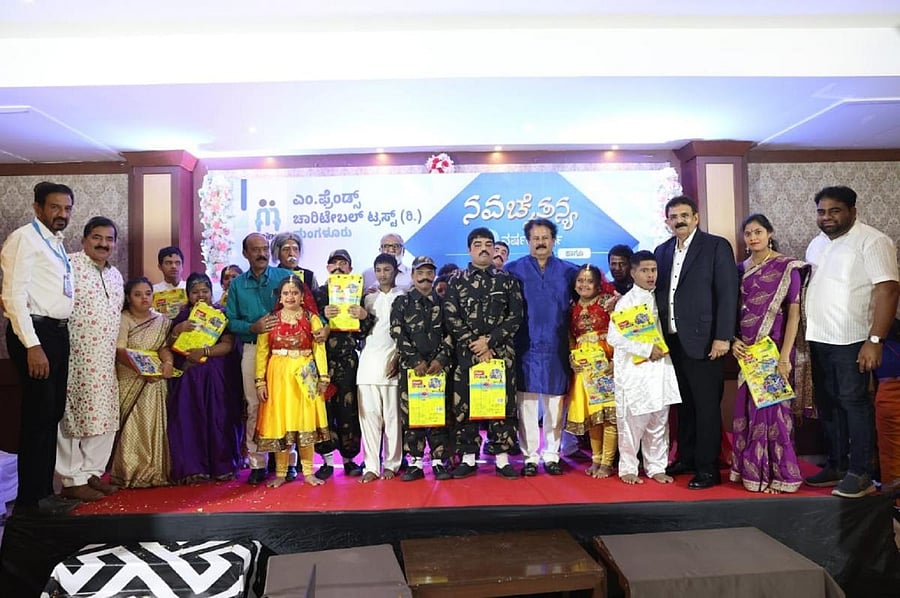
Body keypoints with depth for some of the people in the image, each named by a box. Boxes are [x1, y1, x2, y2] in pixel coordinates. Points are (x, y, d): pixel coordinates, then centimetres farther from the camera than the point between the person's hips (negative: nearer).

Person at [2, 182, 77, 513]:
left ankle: (44, 490, 23)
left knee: (52, 414, 13)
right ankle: (30, 497, 7)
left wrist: (57, 337, 12)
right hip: (35, 334, -9)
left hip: (57, 334, 9)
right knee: (39, 415, -4)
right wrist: (32, 346, -21)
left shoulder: (56, 244, 17)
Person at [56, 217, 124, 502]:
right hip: (75, 359, -7)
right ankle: (71, 480, 10)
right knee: (73, 417, 0)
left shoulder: (115, 275, 16)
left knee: (103, 418, 11)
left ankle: (92, 472, 23)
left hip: (105, 362, 7)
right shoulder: (68, 266, -7)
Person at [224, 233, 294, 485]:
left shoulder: (285, 276, 5)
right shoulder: (237, 284, 12)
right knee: (254, 407, 4)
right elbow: (231, 322, 7)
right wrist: (254, 327, -11)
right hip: (252, 350, 2)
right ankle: (257, 464, 13)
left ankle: (288, 461, 10)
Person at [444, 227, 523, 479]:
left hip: (501, 352, 0)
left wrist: (489, 341, -10)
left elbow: (516, 316, 0)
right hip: (466, 353, 0)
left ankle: (502, 458, 11)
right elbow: (451, 319, -1)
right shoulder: (457, 281, 7)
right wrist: (476, 347, -10)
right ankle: (468, 458, 12)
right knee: (464, 405, 1)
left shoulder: (507, 279, 8)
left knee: (503, 403, 2)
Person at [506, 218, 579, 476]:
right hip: (526, 347, -1)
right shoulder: (513, 270, 4)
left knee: (555, 404, 6)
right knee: (526, 402, 1)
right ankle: (530, 456, 12)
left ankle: (552, 455, 18)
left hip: (556, 348, 1)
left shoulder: (569, 271, 8)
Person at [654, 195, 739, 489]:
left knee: (707, 406, 2)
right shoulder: (663, 251, 13)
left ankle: (708, 468, 11)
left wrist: (722, 337, -15)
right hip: (672, 340, 6)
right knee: (684, 404, 15)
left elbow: (727, 294, -9)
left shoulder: (716, 246, -4)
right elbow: (659, 292, 12)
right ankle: (686, 458, 27)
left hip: (702, 340, -5)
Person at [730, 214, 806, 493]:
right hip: (746, 350, 5)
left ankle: (778, 473, 16)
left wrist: (785, 357, -16)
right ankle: (753, 469, 23)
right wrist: (734, 340, -4)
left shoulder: (787, 268, -6)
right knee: (747, 409, 9)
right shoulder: (740, 269, 8)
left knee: (772, 408, 1)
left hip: (773, 349, -5)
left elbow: (793, 313, -10)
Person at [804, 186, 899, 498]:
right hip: (818, 340, 7)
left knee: (853, 402, -3)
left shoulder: (871, 241, -9)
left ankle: (859, 475, 8)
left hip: (851, 341, -7)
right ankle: (836, 466, 24)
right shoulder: (816, 244, 14)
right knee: (827, 404, 12)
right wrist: (803, 332, 10)